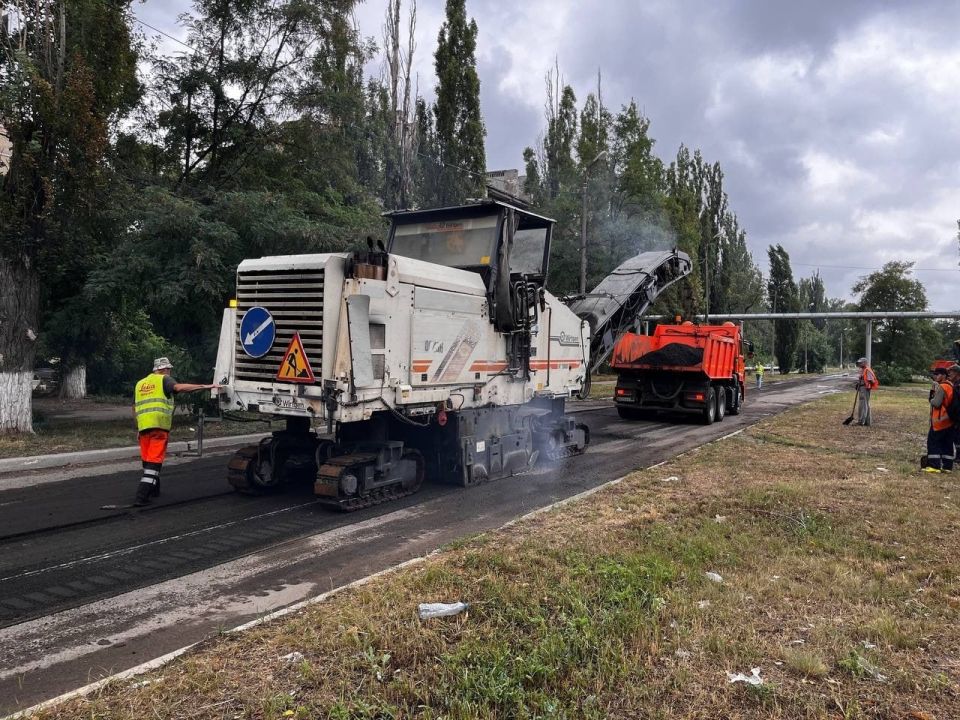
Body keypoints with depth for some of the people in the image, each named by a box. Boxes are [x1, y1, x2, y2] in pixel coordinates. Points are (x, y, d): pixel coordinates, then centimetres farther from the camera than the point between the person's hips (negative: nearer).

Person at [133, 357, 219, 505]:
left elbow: (134, 408, 27)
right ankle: (142, 496, -12)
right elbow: (179, 387, -18)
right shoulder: (164, 380, 3)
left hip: (143, 426, 7)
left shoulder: (140, 384, 24)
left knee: (148, 459, 19)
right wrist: (205, 387, -22)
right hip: (159, 426, -7)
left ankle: (153, 489, 33)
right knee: (154, 461, -6)